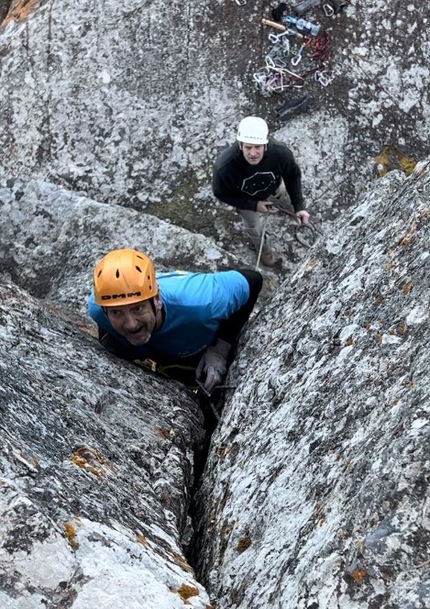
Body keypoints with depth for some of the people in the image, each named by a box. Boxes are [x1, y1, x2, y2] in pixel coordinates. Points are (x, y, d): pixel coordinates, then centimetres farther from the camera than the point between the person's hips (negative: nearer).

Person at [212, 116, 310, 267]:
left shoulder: (280, 152, -41)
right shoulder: (224, 167, -46)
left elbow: (293, 175, -19)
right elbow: (221, 193, -24)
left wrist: (299, 206, -24)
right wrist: (253, 205, -28)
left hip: (274, 188, 1)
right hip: (246, 200, -1)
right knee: (253, 226, 27)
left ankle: (280, 198, 76)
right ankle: (264, 248, 62)